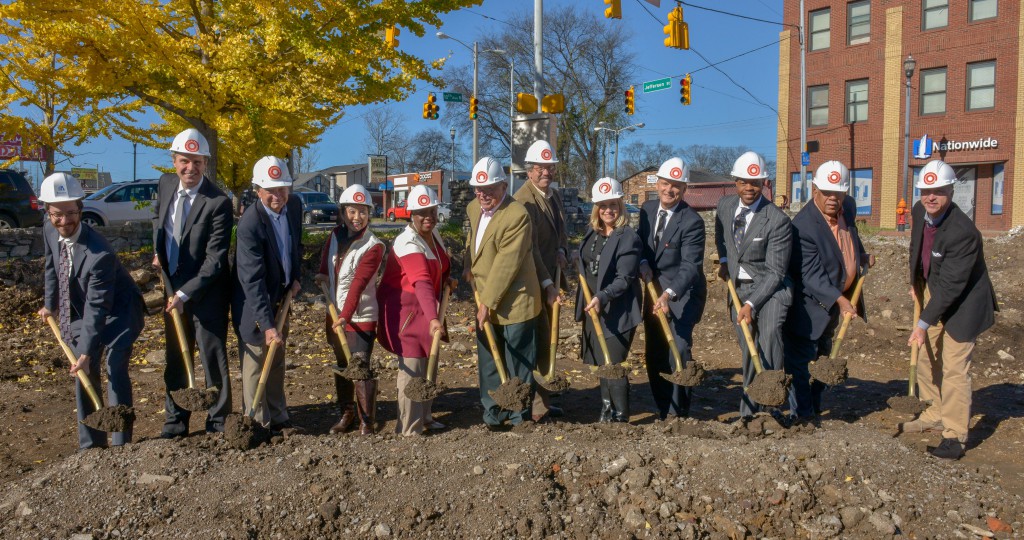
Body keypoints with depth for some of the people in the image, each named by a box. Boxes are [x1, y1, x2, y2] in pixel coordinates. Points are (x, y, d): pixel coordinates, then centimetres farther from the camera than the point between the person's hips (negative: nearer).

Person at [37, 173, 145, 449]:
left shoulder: (100, 254, -34)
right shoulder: (49, 230, -12)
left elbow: (97, 308, -31)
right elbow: (51, 265, 10)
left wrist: (87, 352, -29)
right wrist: (50, 304, 13)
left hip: (117, 312, -7)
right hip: (80, 310, 7)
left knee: (115, 370, -12)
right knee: (84, 375, 8)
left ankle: (121, 444, -4)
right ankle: (91, 444, 19)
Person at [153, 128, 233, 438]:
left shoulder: (217, 202, -18)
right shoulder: (166, 184, 2)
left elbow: (215, 260, -19)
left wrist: (185, 294, -21)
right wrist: (158, 252, 9)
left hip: (206, 293, -6)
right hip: (173, 287, 6)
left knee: (213, 358, 2)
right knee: (175, 359, 14)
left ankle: (218, 424, 15)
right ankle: (175, 422, 27)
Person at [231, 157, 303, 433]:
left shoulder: (294, 204, -6)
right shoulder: (250, 223, -27)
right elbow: (252, 280, -30)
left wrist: (295, 277, 1)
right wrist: (267, 325, -33)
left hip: (280, 296, 7)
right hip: (253, 304, -7)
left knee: (277, 361, 17)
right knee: (256, 362, 1)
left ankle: (278, 418, 29)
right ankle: (258, 424, 13)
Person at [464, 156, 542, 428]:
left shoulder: (517, 215, -20)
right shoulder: (473, 208, 6)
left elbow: (506, 264, -22)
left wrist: (488, 302, -20)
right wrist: (469, 268, 8)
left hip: (514, 302, -8)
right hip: (486, 302, 8)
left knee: (518, 363, 6)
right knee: (488, 360, 15)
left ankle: (520, 414, 21)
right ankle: (493, 412, 28)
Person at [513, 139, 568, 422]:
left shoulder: (555, 194, 12)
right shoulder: (523, 200, -16)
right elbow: (530, 248, -21)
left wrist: (562, 251, -1)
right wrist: (547, 284, -24)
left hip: (550, 278, 8)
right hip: (533, 282, -8)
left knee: (547, 341, 13)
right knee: (539, 341, -4)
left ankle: (541, 400, 24)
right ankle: (537, 405, 6)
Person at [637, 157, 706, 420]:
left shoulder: (692, 221, -19)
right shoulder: (647, 209, 2)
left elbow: (690, 266, -26)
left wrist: (669, 294, -40)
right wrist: (643, 263, -7)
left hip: (683, 292, -6)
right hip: (655, 290, 6)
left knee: (679, 349, -17)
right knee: (654, 354, 9)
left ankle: (678, 413, -2)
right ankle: (664, 409, 23)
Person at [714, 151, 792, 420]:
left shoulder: (777, 220, -17)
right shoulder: (725, 205, 1)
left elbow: (775, 272, -17)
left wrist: (751, 304, -24)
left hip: (770, 288, -5)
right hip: (738, 287, 5)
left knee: (769, 333, -30)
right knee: (749, 350, 8)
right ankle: (748, 411, 20)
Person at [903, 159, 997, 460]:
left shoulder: (962, 232, -31)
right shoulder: (920, 211, -7)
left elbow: (951, 285, -30)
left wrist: (924, 323, -28)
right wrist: (916, 282, 17)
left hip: (962, 303, -8)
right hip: (934, 294, 8)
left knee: (955, 368, -7)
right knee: (927, 359, 16)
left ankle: (955, 435, 3)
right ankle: (936, 415, 33)